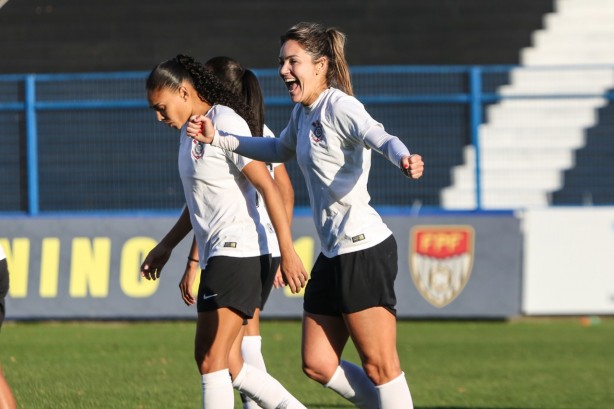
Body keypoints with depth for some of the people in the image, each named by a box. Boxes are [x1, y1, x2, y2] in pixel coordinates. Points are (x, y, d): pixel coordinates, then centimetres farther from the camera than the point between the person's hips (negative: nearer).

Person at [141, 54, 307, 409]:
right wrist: (166, 246, 29)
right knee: (229, 365, 8)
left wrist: (288, 253, -22)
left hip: (238, 252, -10)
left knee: (212, 361, -10)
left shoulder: (225, 124, -13)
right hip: (216, 256, 10)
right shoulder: (189, 130, 16)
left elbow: (268, 187, -18)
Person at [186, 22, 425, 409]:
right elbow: (280, 149, 36)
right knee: (318, 364, 8)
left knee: (379, 366, -5)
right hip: (333, 253, 9)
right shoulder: (303, 113, 14)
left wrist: (404, 158, -55)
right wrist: (218, 138, 32)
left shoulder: (339, 106, -13)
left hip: (364, 250, -9)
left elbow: (379, 137, -33)